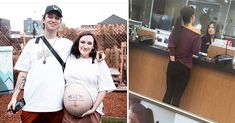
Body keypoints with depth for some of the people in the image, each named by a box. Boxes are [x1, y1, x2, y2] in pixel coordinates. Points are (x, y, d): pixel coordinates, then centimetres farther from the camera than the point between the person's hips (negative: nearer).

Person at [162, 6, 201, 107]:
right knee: (177, 95, 7)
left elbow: (171, 44, -11)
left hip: (173, 64, 4)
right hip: (184, 67, -4)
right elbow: (195, 51, -10)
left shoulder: (177, 28, -2)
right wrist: (198, 37, 1)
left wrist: (172, 57, -7)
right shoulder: (196, 33, -13)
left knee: (169, 91, 15)